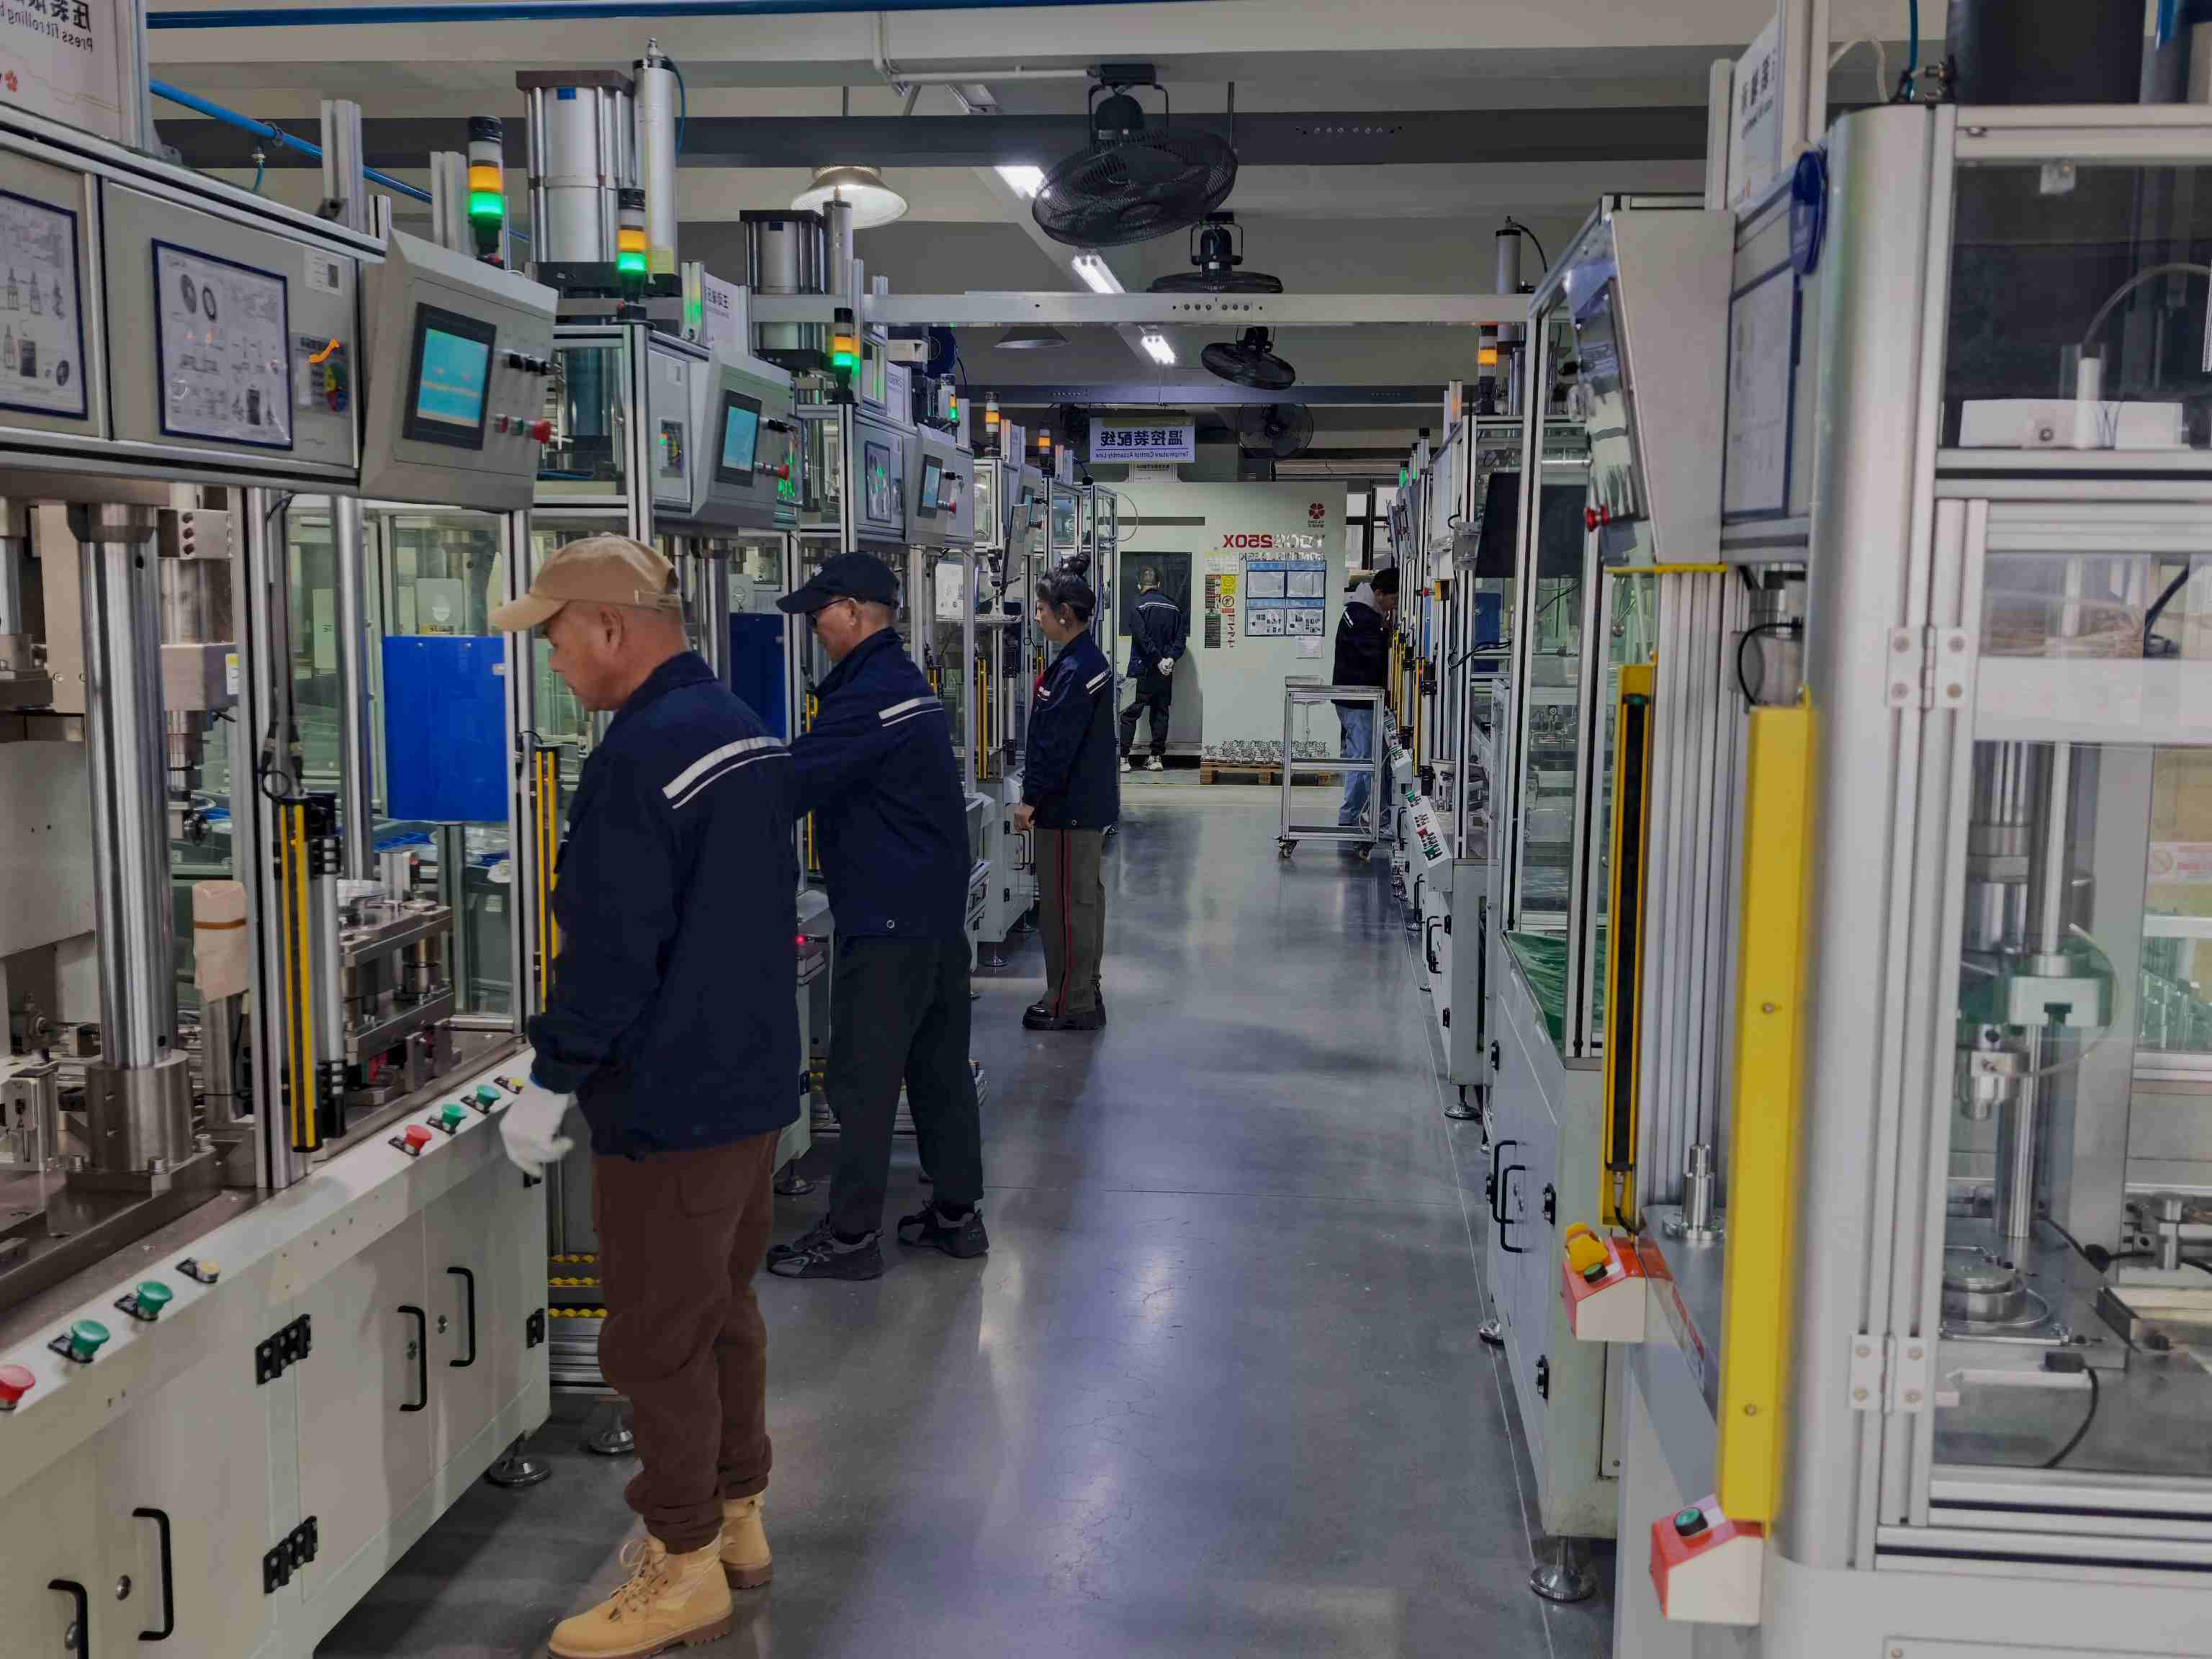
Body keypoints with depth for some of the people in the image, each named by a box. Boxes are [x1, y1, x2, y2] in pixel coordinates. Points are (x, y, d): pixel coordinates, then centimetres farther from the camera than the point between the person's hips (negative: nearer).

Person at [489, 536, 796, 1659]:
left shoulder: (639, 755, -22)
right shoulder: (743, 727, 8)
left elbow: (611, 952, -23)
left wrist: (550, 1085, -13)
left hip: (668, 1102, -9)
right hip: (754, 1080, 10)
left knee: (657, 1340, 4)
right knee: (724, 1311, 21)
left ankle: (685, 1569, 16)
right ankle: (736, 1520, 35)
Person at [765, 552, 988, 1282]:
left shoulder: (867, 698, -18)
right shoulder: (909, 682, 15)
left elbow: (793, 784, -21)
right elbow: (822, 773, 19)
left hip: (887, 919, -10)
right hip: (940, 911, 10)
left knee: (862, 1078, -2)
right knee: (940, 1065, 15)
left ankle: (851, 1235, 5)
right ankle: (957, 1212, 23)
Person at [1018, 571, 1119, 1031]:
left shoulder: (1074, 670, -22)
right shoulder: (1091, 659, 12)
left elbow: (1056, 744, -24)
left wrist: (1032, 798, -17)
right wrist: (1038, 793, 21)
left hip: (1070, 807, -11)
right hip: (1090, 801, 11)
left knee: (1065, 903, -3)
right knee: (1086, 896, 17)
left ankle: (1070, 1003, 5)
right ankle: (1085, 993, 27)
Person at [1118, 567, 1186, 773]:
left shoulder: (1139, 605, -8)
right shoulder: (1174, 607, 9)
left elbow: (1142, 637, -16)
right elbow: (1181, 638, 3)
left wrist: (1159, 660, -13)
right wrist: (1170, 659, -6)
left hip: (1142, 670, -5)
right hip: (1166, 672, 5)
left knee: (1129, 714, 0)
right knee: (1161, 713, 11)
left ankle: (1123, 758, -4)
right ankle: (1157, 758, 11)